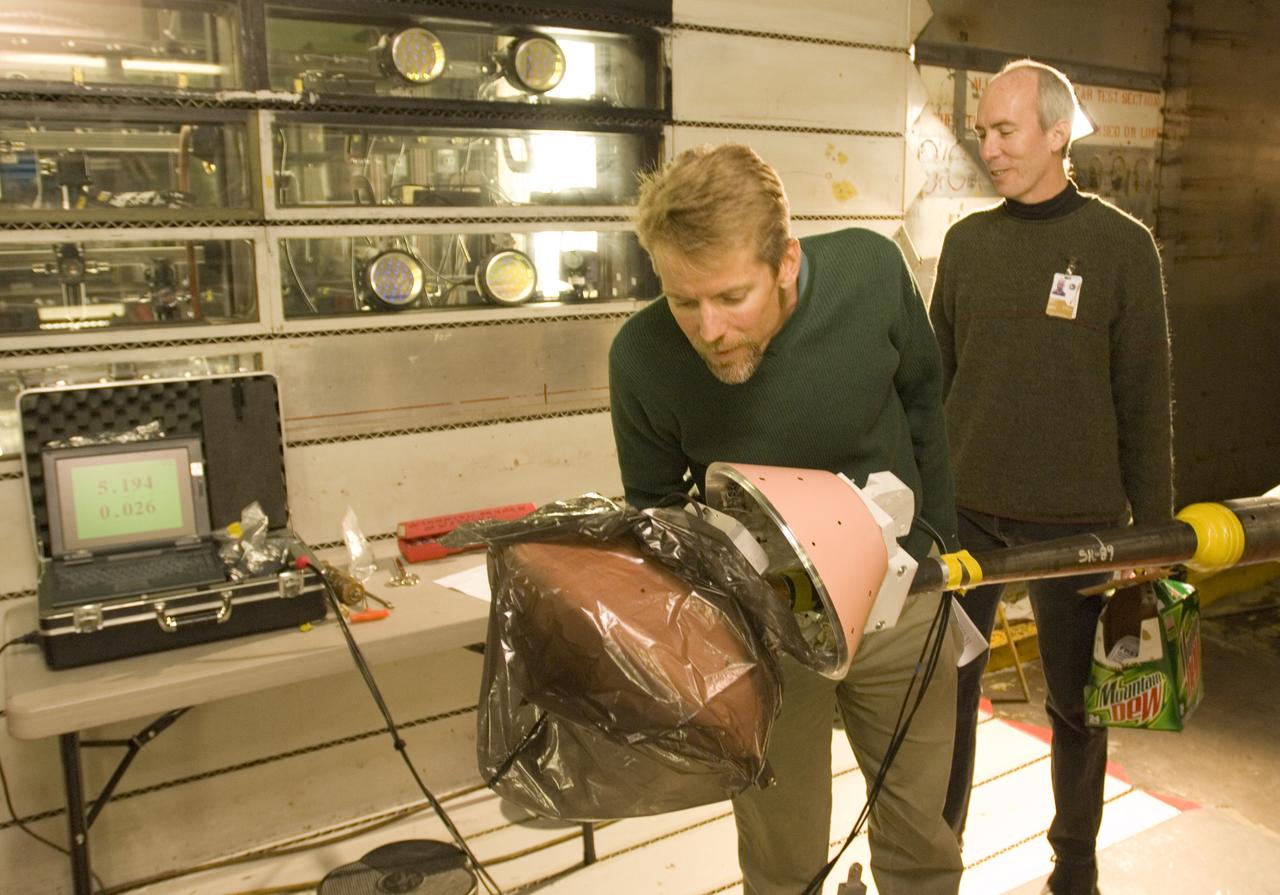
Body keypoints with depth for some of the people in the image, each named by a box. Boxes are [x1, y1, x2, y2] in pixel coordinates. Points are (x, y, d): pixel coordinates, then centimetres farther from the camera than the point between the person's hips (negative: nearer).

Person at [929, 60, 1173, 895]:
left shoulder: (1122, 245, -5)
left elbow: (1145, 401, -4)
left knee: (1077, 700, 14)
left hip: (1076, 521, -2)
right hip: (965, 512, 3)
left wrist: (1155, 527, -3)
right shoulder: (967, 240, 4)